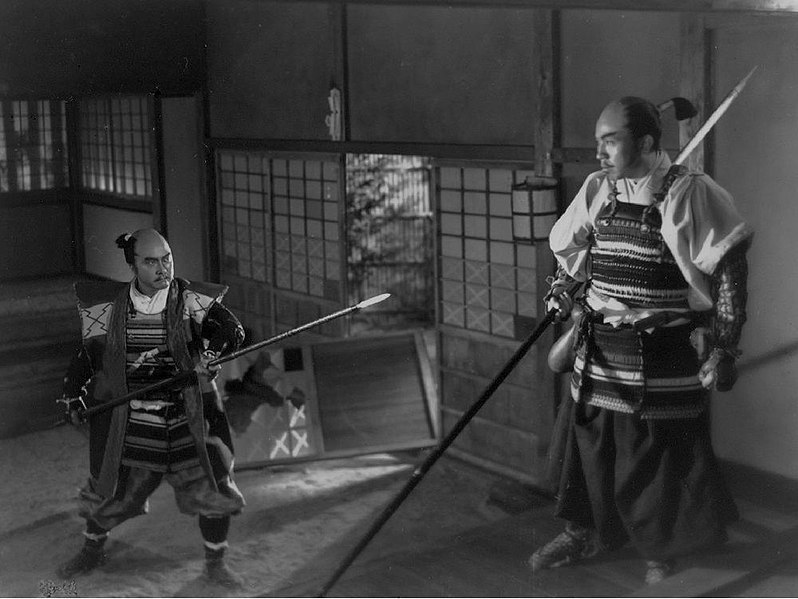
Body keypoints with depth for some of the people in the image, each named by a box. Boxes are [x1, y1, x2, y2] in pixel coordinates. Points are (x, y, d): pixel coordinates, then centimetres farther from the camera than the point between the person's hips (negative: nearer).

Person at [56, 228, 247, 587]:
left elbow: (232, 331, -15)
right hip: (129, 420, 1)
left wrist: (210, 355, -32)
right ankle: (91, 552, 40)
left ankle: (215, 563, 20)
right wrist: (73, 396, 0)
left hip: (188, 417, -1)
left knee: (213, 487, -3)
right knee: (108, 488, 11)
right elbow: (89, 355, 9)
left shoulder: (192, 301, -8)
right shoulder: (111, 307, -2)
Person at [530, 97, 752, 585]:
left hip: (665, 356, -5)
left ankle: (665, 549, 28)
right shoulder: (597, 189, 4)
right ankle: (585, 532, 35)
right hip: (600, 349, 6)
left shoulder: (689, 193, -14)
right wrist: (564, 288, 5)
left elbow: (730, 272, -13)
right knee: (588, 441, 14)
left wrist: (725, 348, -14)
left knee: (661, 453, 5)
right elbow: (571, 250, 22)